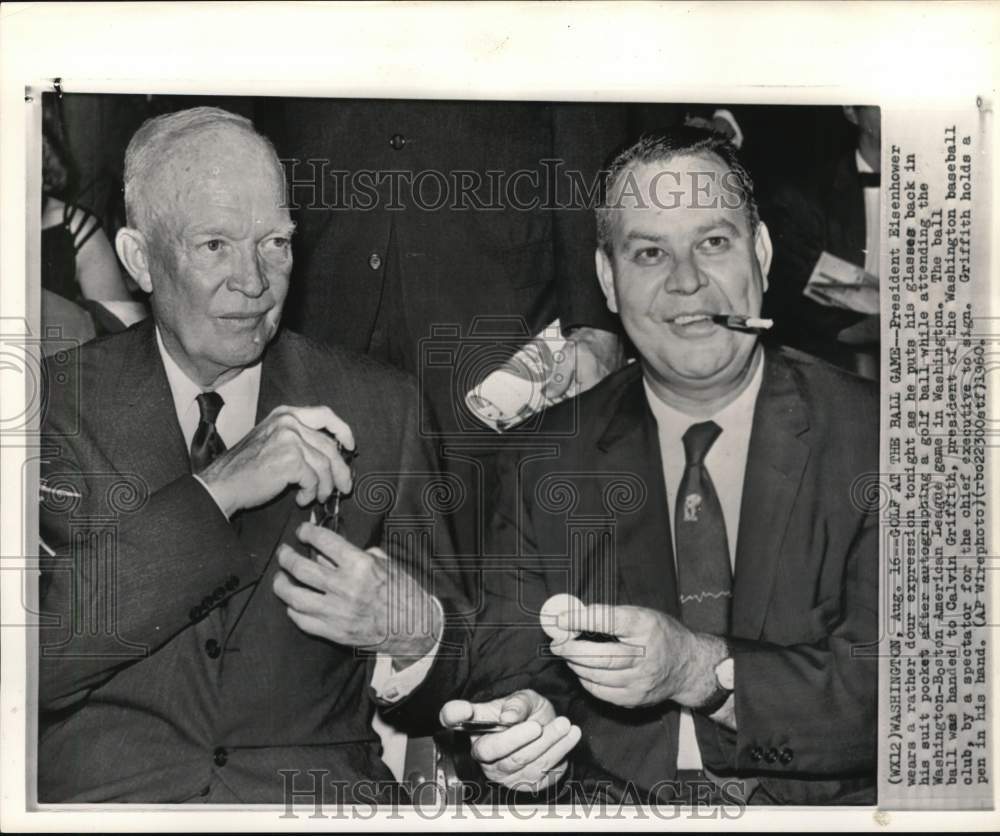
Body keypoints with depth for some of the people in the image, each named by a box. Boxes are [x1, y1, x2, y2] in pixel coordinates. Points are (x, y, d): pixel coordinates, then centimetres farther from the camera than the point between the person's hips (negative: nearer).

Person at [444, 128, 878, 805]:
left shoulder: (869, 434, -4)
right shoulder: (544, 459, 3)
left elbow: (887, 683, -9)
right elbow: (514, 661, 3)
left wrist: (699, 669, -23)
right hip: (613, 807, 1)